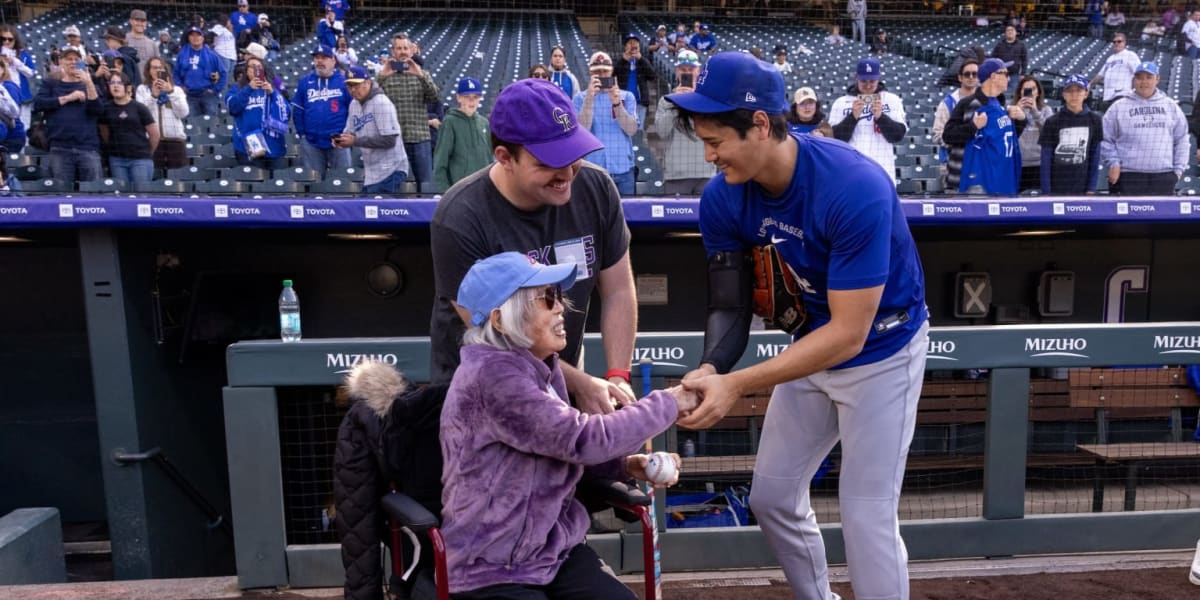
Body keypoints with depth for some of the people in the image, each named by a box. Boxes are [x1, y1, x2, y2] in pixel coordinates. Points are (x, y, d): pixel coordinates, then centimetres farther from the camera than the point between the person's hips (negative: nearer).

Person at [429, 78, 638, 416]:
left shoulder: (596, 188, -11)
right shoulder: (460, 220, -23)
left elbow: (618, 290, -5)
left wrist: (617, 376, -15)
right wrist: (580, 384, -18)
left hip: (561, 382, 4)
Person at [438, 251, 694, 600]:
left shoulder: (542, 366, 5)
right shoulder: (492, 375, -22)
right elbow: (584, 440, -25)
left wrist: (627, 465, -4)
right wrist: (668, 403, -14)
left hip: (555, 549, 7)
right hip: (491, 571, -7)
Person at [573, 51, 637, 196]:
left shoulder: (627, 97, 7)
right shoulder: (581, 98, 4)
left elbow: (631, 130, -4)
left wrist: (617, 103, -15)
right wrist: (589, 97, -17)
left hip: (623, 170, 2)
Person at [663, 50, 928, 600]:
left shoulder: (855, 187, -33)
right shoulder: (723, 198, -15)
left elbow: (849, 333, -32)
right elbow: (730, 304, -9)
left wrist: (737, 384, -37)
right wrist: (711, 368, -30)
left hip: (881, 352, -6)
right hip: (814, 344, 6)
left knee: (866, 514, -4)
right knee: (771, 496, 13)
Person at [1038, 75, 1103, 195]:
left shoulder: (1094, 120, 3)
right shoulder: (1052, 122, -5)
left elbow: (1095, 156, 7)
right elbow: (1046, 160, -4)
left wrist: (1091, 189, 2)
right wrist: (1046, 192, -8)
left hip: (1082, 189, 2)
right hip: (1056, 189, -2)